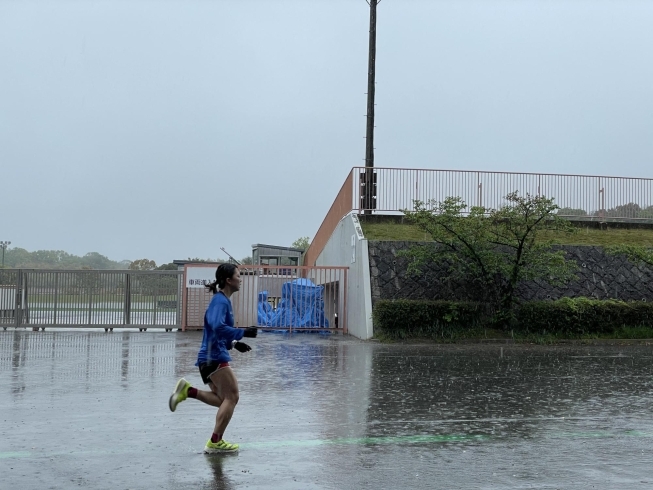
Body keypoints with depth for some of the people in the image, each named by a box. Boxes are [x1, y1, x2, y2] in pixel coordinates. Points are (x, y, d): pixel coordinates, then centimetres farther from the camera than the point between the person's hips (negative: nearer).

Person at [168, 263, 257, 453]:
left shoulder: (223, 300, 16)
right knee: (231, 397, -5)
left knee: (223, 399, 14)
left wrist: (234, 343, 14)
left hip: (212, 357, 10)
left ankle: (188, 391, 7)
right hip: (214, 357, -10)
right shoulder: (220, 301, -14)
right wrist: (243, 332, -27)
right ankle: (215, 442, -1)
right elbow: (218, 327, -30)